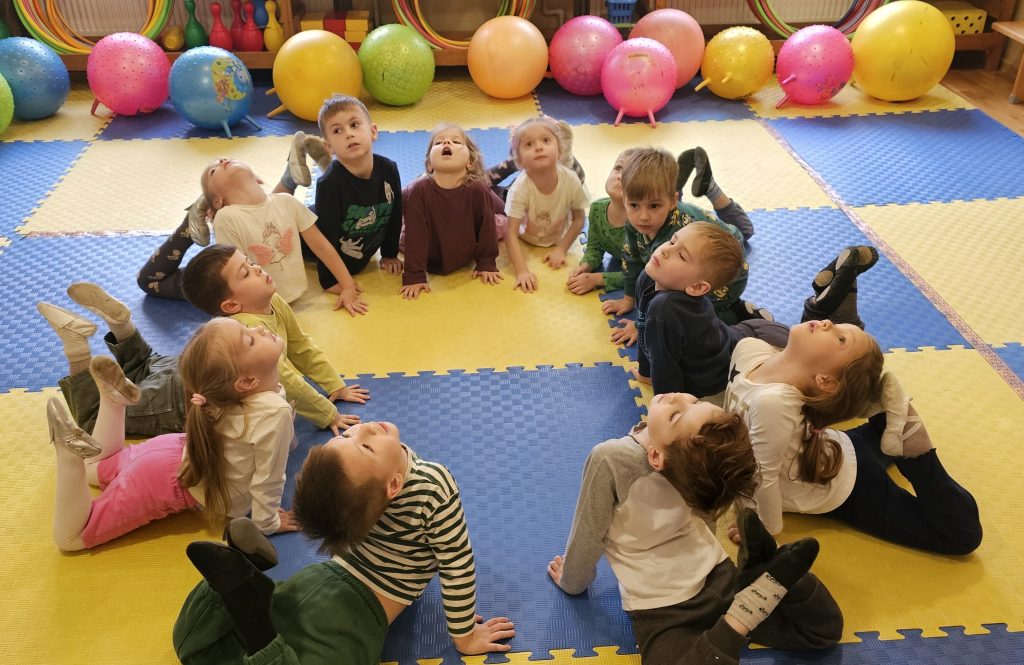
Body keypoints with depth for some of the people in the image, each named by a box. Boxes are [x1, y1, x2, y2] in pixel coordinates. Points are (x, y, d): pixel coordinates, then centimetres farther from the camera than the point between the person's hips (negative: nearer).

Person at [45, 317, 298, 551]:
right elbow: (267, 481, -26)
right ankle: (71, 451, -13)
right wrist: (267, 523, -10)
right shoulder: (275, 413, -36)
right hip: (179, 483, -8)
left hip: (178, 450, 8)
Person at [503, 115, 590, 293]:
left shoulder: (570, 180, -28)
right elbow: (511, 234, -32)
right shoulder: (520, 188, -34)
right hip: (526, 238, -3)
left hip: (559, 238, 3)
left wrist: (562, 248, -16)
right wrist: (522, 271, -41)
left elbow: (578, 219, -10)